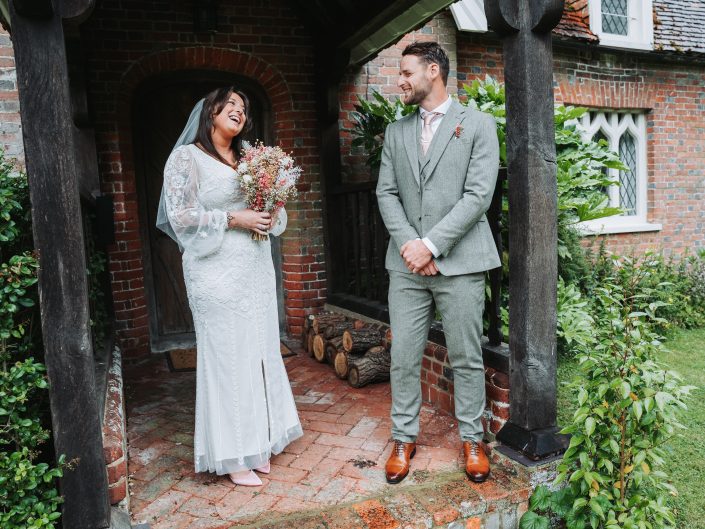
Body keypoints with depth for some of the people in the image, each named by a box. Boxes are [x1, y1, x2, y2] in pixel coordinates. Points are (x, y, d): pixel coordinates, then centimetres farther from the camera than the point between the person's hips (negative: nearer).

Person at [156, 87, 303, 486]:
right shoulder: (187, 157, -3)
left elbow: (267, 208, 21)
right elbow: (181, 216, -10)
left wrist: (269, 215, -2)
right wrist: (234, 220, -15)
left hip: (257, 270, 7)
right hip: (218, 274, -7)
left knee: (260, 353, 9)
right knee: (227, 357, -2)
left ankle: (257, 444, 24)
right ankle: (232, 457, 12)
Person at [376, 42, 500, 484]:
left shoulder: (478, 124, 3)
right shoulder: (396, 132, 15)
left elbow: (479, 195, -7)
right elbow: (386, 193, 8)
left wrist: (431, 244, -13)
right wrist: (407, 243, -8)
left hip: (460, 260, -3)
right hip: (407, 263, 4)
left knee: (466, 358, 6)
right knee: (404, 358, 7)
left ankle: (472, 439, 24)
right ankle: (404, 439, 23)